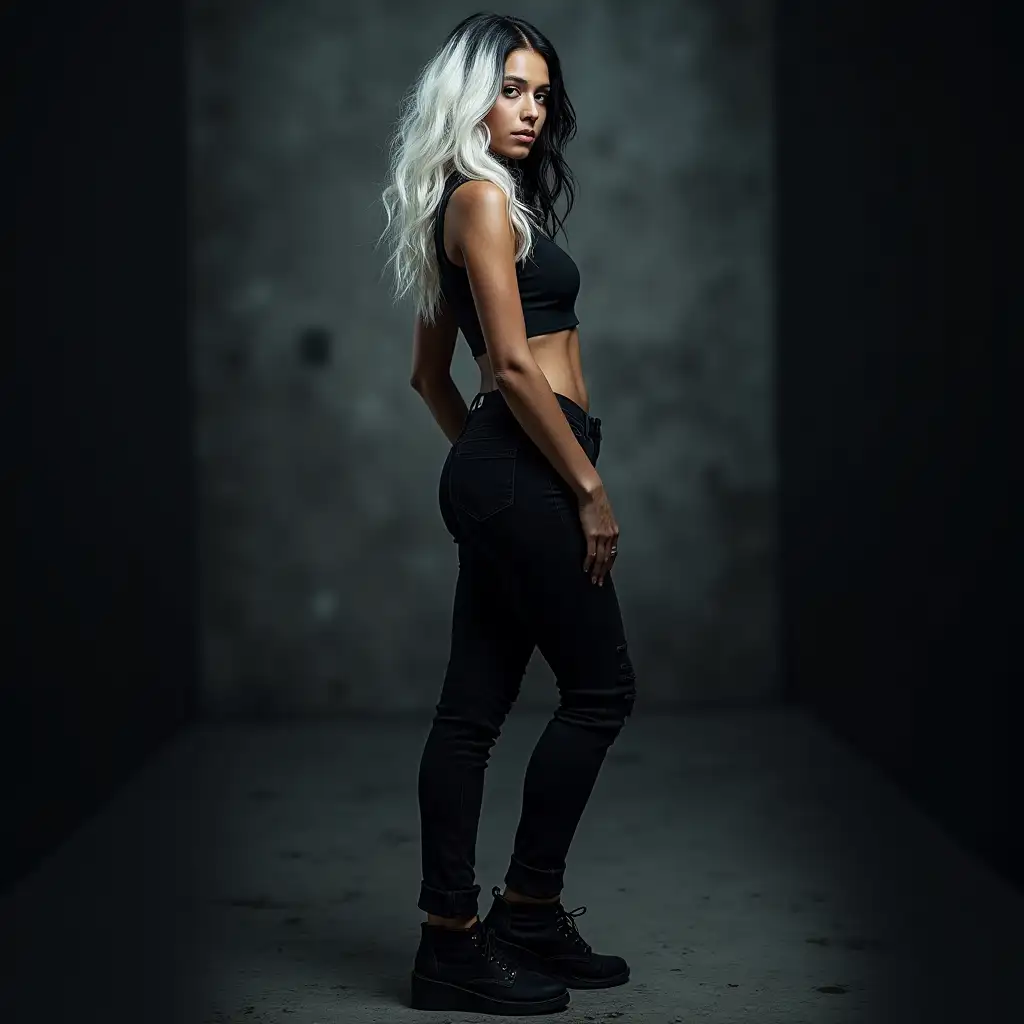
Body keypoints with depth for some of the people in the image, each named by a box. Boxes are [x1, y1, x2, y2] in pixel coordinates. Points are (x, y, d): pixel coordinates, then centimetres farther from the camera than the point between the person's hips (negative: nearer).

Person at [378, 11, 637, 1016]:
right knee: (600, 688, -1)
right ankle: (527, 909, 8)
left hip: (492, 473, 10)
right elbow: (514, 363, -17)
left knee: (472, 706, 8)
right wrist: (589, 486, -14)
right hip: (524, 472, -10)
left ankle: (450, 937, 13)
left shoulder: (479, 203, 20)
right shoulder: (483, 196, -9)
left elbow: (430, 373, 24)